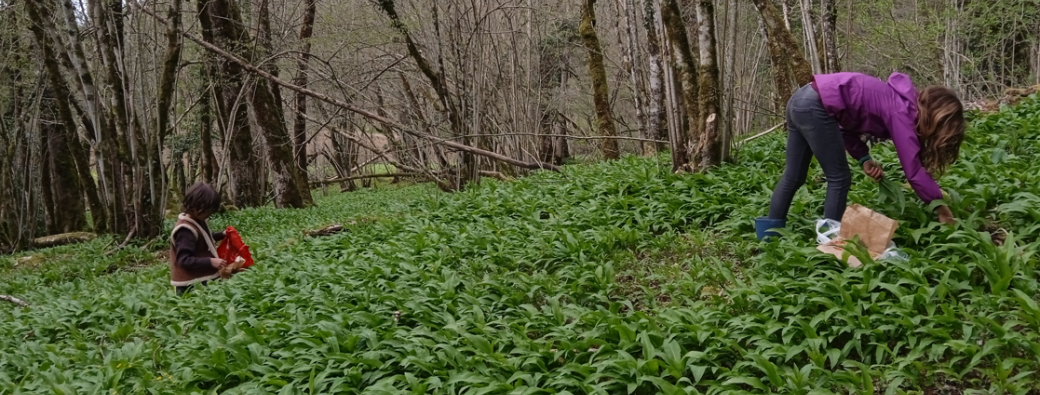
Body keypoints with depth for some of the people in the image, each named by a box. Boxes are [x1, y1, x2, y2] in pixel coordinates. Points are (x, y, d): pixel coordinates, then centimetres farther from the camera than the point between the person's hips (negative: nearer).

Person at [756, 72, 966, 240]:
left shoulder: (894, 103, 16)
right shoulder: (901, 112, -9)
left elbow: (851, 123, 20)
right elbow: (913, 169, -13)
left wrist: (865, 159, 8)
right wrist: (940, 206, -8)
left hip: (802, 100, 10)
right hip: (815, 107, -10)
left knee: (794, 176, 15)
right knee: (839, 178, 0)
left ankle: (770, 234, 21)